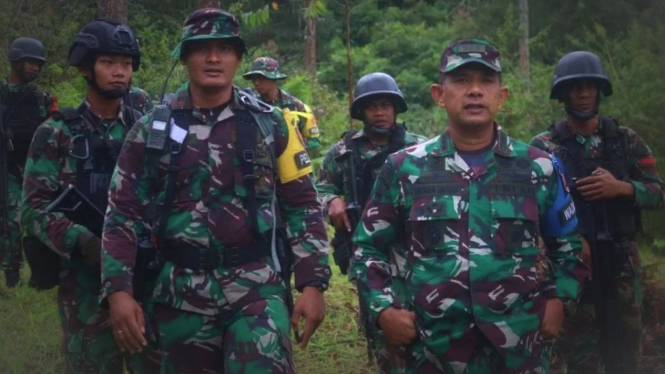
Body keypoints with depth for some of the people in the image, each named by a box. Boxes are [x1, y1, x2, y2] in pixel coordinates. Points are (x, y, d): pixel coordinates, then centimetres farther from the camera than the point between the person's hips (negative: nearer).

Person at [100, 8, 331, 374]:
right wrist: (118, 290, -7)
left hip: (257, 289, -1)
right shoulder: (153, 129, 3)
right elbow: (123, 213, 3)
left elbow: (303, 207, 4)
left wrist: (313, 284, -3)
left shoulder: (270, 125, 4)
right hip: (179, 294, 1)